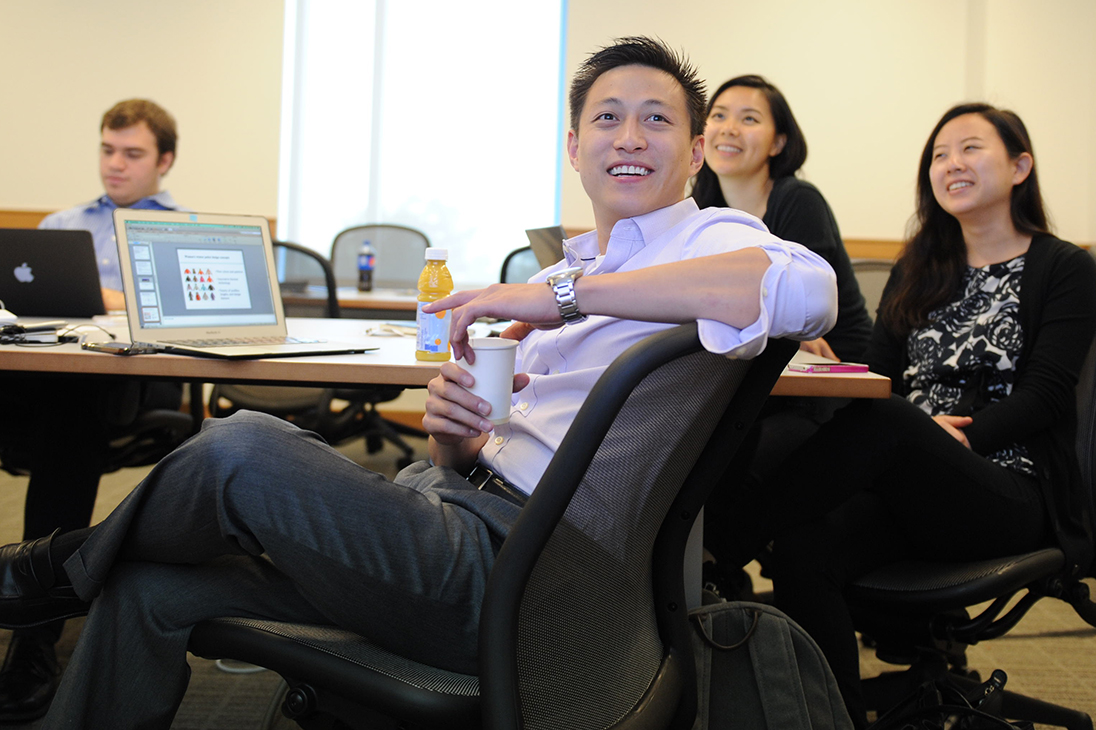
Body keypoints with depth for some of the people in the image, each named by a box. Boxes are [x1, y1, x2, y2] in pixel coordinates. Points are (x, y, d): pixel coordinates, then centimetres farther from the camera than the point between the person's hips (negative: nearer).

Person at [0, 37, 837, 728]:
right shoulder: (568, 267, 21)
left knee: (243, 446, -21)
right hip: (454, 513, 8)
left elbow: (808, 289, -30)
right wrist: (454, 443, -5)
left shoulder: (707, 240, -2)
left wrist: (568, 293, -25)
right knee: (148, 589, 3)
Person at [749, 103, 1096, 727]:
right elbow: (878, 373, 12)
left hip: (1011, 494, -4)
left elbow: (1044, 397, -4)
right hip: (905, 485, 4)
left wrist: (938, 432, -19)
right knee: (804, 548, -29)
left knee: (885, 422, -36)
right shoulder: (918, 270, 21)